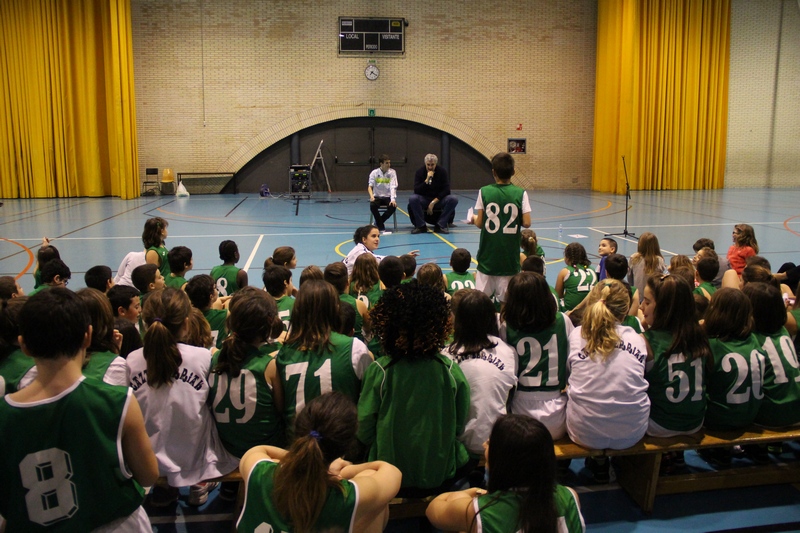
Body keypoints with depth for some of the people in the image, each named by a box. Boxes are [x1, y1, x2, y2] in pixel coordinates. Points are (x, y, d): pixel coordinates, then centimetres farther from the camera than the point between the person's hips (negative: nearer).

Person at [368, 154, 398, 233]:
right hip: (377, 196, 0)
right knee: (372, 205, -32)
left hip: (388, 197, 0)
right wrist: (371, 196, -26)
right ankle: (381, 227, -19)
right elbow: (370, 186, -5)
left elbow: (393, 187, -10)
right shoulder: (374, 172, -2)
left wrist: (393, 199, -26)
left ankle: (378, 222, -10)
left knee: (393, 206, -30)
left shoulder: (392, 172, -3)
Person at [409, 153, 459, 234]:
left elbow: (446, 190, -10)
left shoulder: (442, 172, -4)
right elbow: (416, 190, -14)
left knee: (453, 199, -29)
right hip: (424, 199, 0)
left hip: (438, 199, 1)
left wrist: (434, 202, -18)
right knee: (413, 199, -33)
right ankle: (421, 226, -20)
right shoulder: (420, 172, -4)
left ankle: (441, 225, -20)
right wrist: (427, 180, -27)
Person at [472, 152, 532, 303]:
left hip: (488, 253, 0)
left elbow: (480, 223, -5)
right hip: (509, 254, 0)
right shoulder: (520, 193, -5)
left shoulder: (484, 191, -6)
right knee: (505, 299, 7)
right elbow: (526, 223, -8)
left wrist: (474, 219, 17)